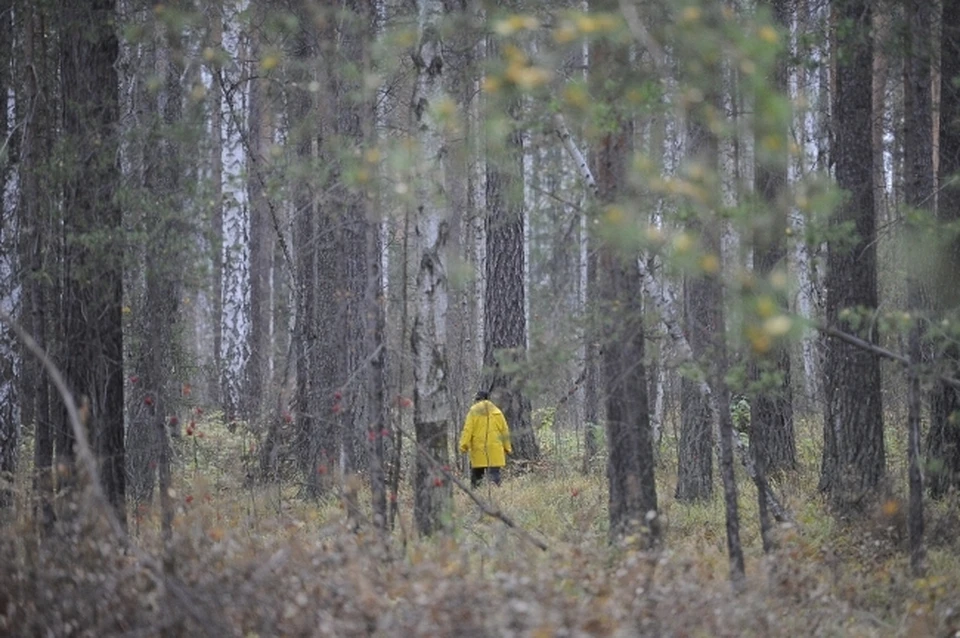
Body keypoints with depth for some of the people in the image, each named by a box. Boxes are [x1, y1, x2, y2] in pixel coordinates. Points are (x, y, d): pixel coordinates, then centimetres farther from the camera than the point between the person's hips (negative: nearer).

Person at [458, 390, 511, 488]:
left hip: (478, 452, -2)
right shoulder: (497, 412, 8)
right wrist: (507, 448, 18)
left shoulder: (474, 411, -1)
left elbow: (467, 430, -7)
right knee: (495, 476, 0)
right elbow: (505, 431, 11)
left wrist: (463, 446, -7)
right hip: (495, 452, 2)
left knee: (476, 476, 7)